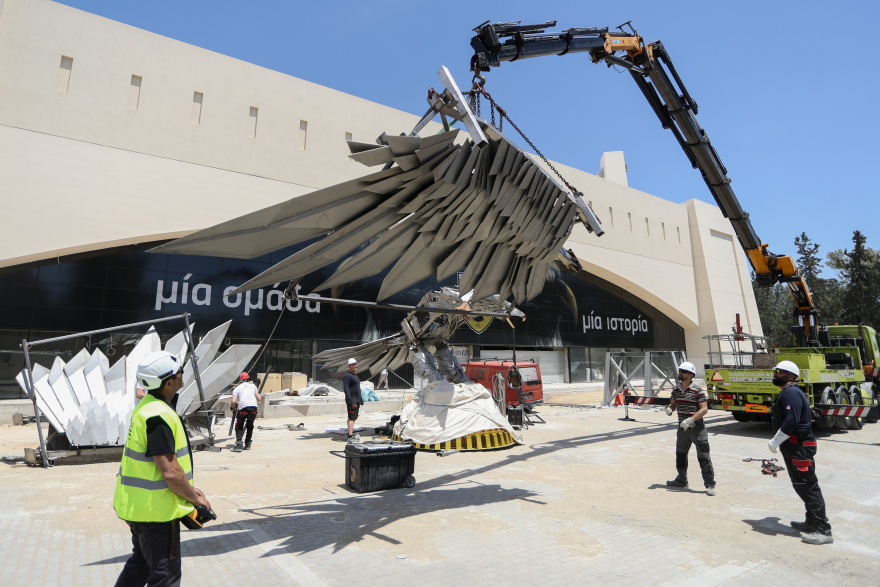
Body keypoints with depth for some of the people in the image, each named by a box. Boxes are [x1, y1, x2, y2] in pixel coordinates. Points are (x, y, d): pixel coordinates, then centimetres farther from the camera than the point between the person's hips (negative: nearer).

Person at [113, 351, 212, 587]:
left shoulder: (147, 406, 5)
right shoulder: (159, 416, -27)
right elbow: (170, 473, -27)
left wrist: (189, 489, 13)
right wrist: (197, 499, -12)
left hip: (138, 504, 10)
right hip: (156, 510, -10)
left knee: (140, 563, 28)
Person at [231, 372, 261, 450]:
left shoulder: (237, 388, 17)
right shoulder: (253, 386, 23)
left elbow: (233, 401, 4)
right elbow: (259, 399, 20)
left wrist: (233, 409, 23)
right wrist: (258, 392, 41)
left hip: (243, 407, -2)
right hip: (253, 407, 2)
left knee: (239, 426, 15)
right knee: (250, 426, 21)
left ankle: (239, 444, 1)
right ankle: (248, 444, 21)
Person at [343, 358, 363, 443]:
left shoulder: (355, 376, 20)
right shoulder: (347, 376, -11)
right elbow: (345, 388, -20)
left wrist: (360, 400, 26)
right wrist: (350, 400, -27)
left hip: (356, 400, 10)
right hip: (351, 401, -10)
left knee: (351, 418, 15)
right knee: (352, 418, -13)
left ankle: (351, 433, 22)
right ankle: (350, 437, -15)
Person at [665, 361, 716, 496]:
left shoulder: (698, 391, -13)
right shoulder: (676, 390, 5)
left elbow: (704, 409, -17)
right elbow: (673, 403, 16)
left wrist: (690, 420, -24)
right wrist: (669, 409, -8)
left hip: (697, 428, -7)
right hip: (682, 428, 7)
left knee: (703, 457, -4)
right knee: (680, 454, 17)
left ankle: (710, 485, 7)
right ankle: (681, 480, 32)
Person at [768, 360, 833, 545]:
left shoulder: (791, 393, -18)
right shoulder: (788, 393, 16)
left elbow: (791, 422, -26)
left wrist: (775, 442, -18)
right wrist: (778, 442, 19)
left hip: (799, 449, -11)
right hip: (794, 448, 11)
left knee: (808, 487, -5)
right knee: (802, 486, 18)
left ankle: (823, 531, 1)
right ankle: (812, 523, 29)